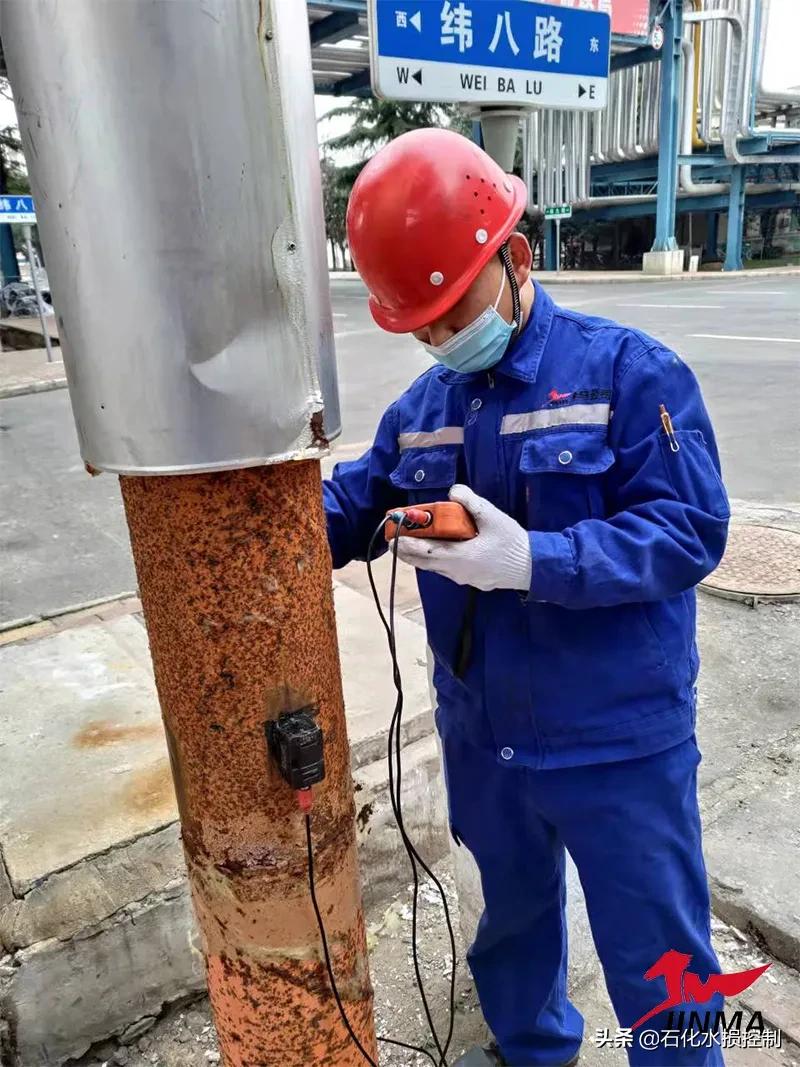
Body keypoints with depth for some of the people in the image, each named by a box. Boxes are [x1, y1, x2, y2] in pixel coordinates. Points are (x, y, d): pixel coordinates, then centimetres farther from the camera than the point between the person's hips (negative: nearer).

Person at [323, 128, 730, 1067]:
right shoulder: (419, 409, 2)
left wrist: (532, 559, -33)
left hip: (619, 744, -5)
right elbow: (347, 507, 5)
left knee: (658, 958, 16)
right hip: (482, 740, 6)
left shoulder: (628, 372, -15)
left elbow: (691, 530, -21)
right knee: (512, 909, 30)